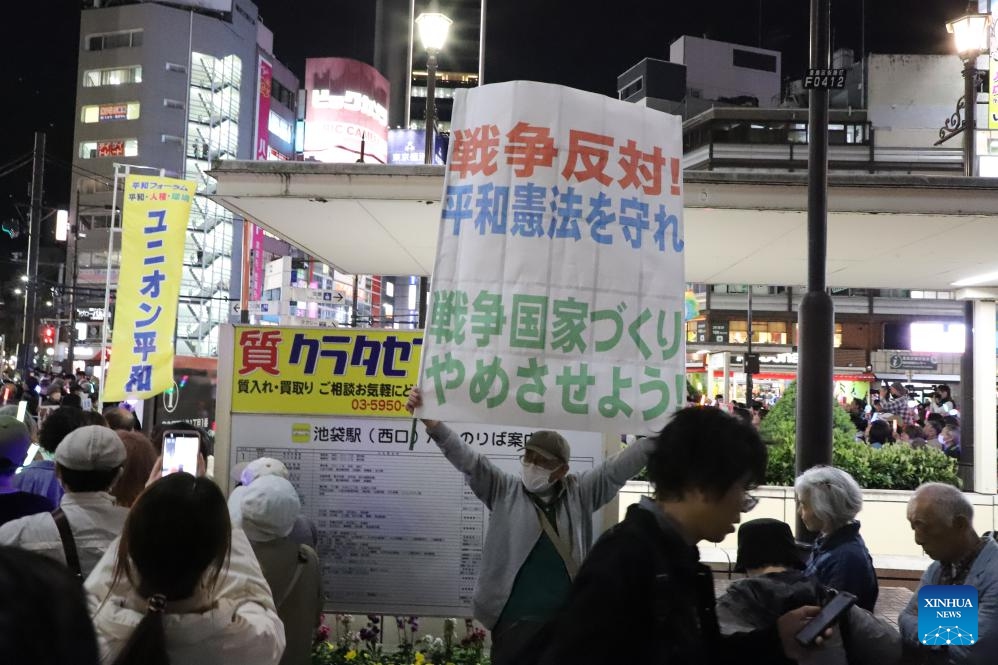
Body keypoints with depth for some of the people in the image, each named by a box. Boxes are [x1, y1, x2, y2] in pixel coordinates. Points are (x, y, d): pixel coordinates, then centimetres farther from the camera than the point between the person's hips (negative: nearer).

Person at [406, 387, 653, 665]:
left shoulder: (579, 493, 9)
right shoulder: (504, 491, 4)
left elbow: (618, 466, 5)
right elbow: (468, 460, -6)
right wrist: (432, 423, -19)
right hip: (515, 621, -1)